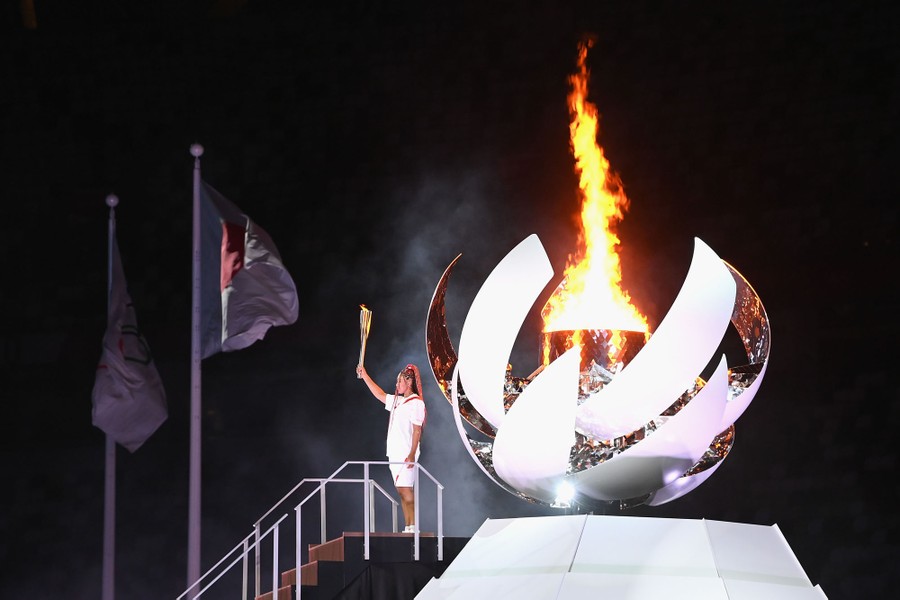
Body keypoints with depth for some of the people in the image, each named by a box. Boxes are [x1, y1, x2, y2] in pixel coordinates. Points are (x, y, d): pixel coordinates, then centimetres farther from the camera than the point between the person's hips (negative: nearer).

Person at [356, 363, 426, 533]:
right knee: (401, 490, 6)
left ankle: (413, 526, -12)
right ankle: (408, 527, 7)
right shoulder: (397, 401, 17)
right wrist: (364, 376, 29)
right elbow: (379, 394, 30)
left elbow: (417, 430, -14)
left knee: (405, 488, -13)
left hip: (406, 453, -8)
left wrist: (412, 454, -20)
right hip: (394, 453, 8)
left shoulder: (416, 403, -9)